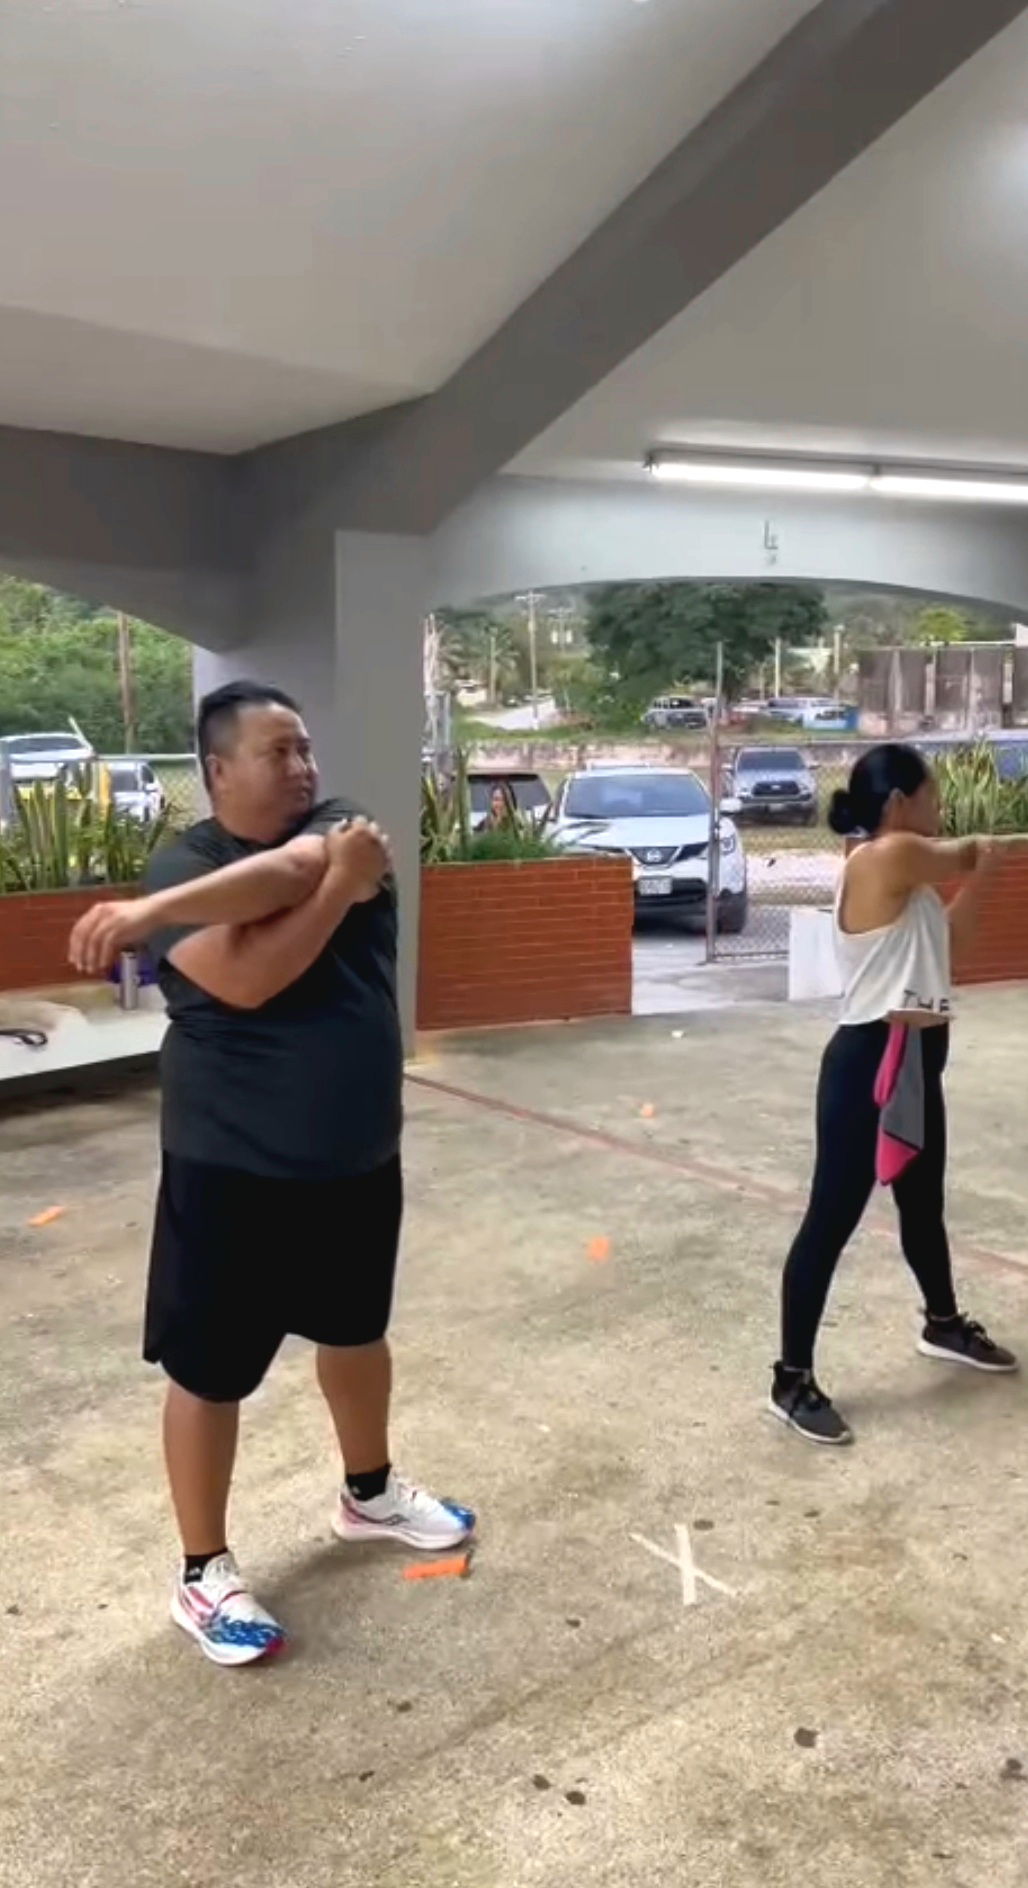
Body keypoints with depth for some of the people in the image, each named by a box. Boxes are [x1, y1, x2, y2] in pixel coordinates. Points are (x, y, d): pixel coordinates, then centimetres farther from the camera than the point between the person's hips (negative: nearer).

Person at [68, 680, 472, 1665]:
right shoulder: (182, 865, -11)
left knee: (356, 1329, 23)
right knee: (208, 1367, 6)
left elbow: (282, 872, -25)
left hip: (357, 1153, 5)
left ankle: (369, 1492, 47)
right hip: (232, 1165, -5)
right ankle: (203, 1571, 26)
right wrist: (341, 887, -24)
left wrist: (152, 913, -33)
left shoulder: (338, 828, 0)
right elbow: (245, 978, -27)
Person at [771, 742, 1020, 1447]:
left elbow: (950, 933, 22)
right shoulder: (885, 858, -18)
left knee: (924, 1202, 27)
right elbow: (965, 853, -4)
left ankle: (944, 1324, 49)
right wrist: (985, 851, 18)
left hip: (917, 1059, 10)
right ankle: (792, 1380, 6)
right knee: (833, 1219, -3)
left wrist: (984, 867, 14)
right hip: (872, 1062, -10)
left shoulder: (909, 871, 12)